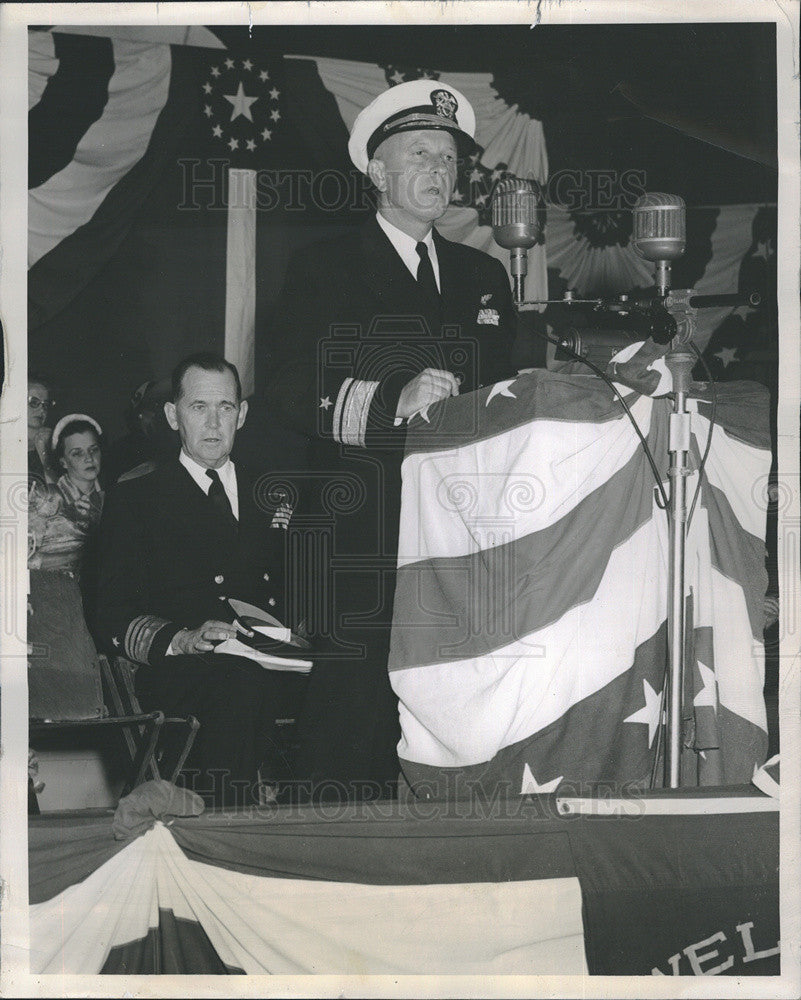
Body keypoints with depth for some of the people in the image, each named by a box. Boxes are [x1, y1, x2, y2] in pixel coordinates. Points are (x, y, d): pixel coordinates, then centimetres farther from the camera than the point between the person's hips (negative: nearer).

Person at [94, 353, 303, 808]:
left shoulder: (272, 496, 26)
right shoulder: (135, 500, 13)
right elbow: (113, 621, 3)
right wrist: (184, 638, -17)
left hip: (277, 666, 4)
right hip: (183, 677, -3)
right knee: (242, 679, -38)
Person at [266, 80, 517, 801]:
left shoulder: (484, 276, 20)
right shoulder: (322, 272, 5)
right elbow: (291, 394, -7)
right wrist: (393, 401, -19)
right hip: (360, 544, -4)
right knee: (352, 715, -7)